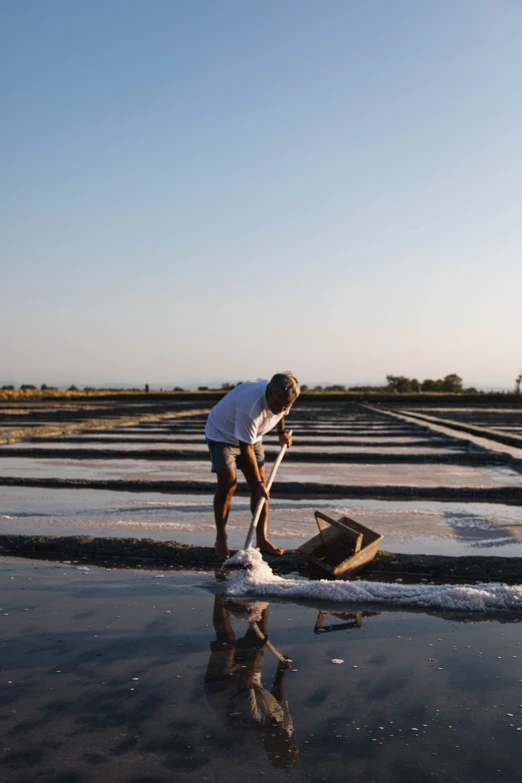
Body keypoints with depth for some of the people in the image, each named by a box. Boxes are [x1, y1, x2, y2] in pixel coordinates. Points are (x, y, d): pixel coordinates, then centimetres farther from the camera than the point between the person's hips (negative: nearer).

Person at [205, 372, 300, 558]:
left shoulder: (281, 399, -19)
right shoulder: (250, 405, -41)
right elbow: (246, 449, -36)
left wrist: (282, 433, 23)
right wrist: (258, 483, -33)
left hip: (251, 436, 7)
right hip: (222, 434, -7)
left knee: (261, 485, -2)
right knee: (227, 483, -20)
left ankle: (262, 539, 4)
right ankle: (220, 538, -4)